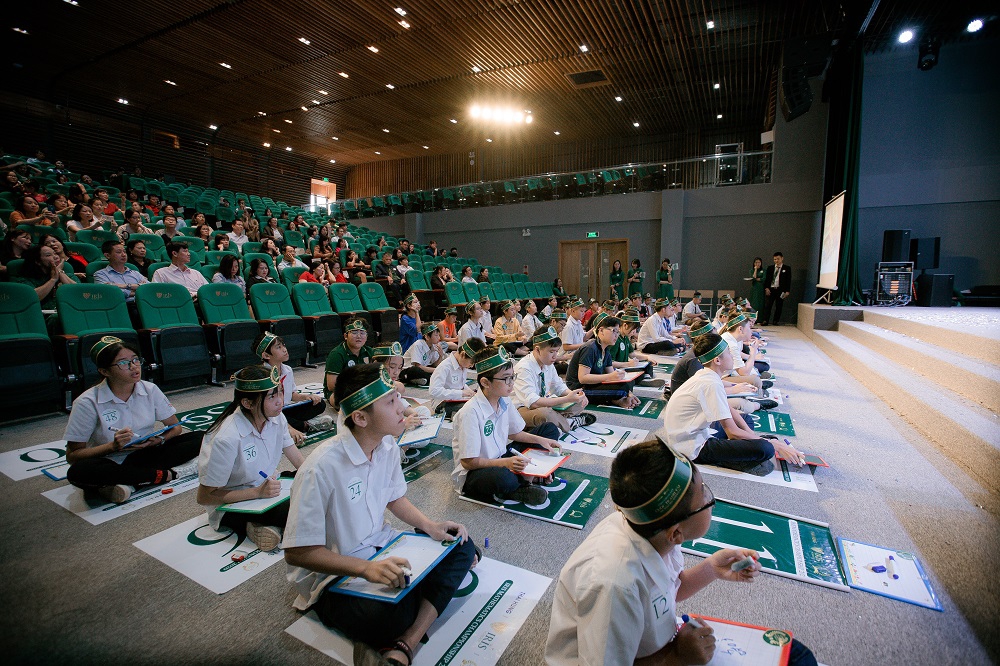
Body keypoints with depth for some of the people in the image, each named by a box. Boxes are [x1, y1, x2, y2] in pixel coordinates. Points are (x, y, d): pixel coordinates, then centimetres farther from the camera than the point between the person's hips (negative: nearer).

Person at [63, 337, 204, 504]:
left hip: (145, 455, 3)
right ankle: (166, 474, -24)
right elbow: (72, 456, -10)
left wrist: (160, 439, -17)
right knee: (78, 472, -37)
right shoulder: (87, 403, -12)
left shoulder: (150, 390, -3)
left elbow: (175, 427, 5)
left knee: (198, 439, -18)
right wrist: (114, 446, -26)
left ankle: (129, 482, -22)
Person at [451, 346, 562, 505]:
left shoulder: (504, 401, -2)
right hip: (473, 473, -8)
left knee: (550, 429, 10)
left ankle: (525, 477, -10)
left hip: (502, 459, 9)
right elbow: (468, 461, -25)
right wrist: (505, 463, -32)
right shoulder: (471, 412, -27)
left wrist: (541, 440, -1)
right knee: (503, 477, -45)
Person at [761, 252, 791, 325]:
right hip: (770, 289, 1)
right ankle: (765, 321, -6)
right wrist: (766, 288, -3)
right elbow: (767, 279, 10)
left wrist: (787, 291, -5)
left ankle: (776, 321, 11)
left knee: (778, 306, 3)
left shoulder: (787, 268, 5)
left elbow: (788, 281, 2)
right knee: (767, 305, -5)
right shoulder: (770, 268, 11)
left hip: (780, 290, -1)